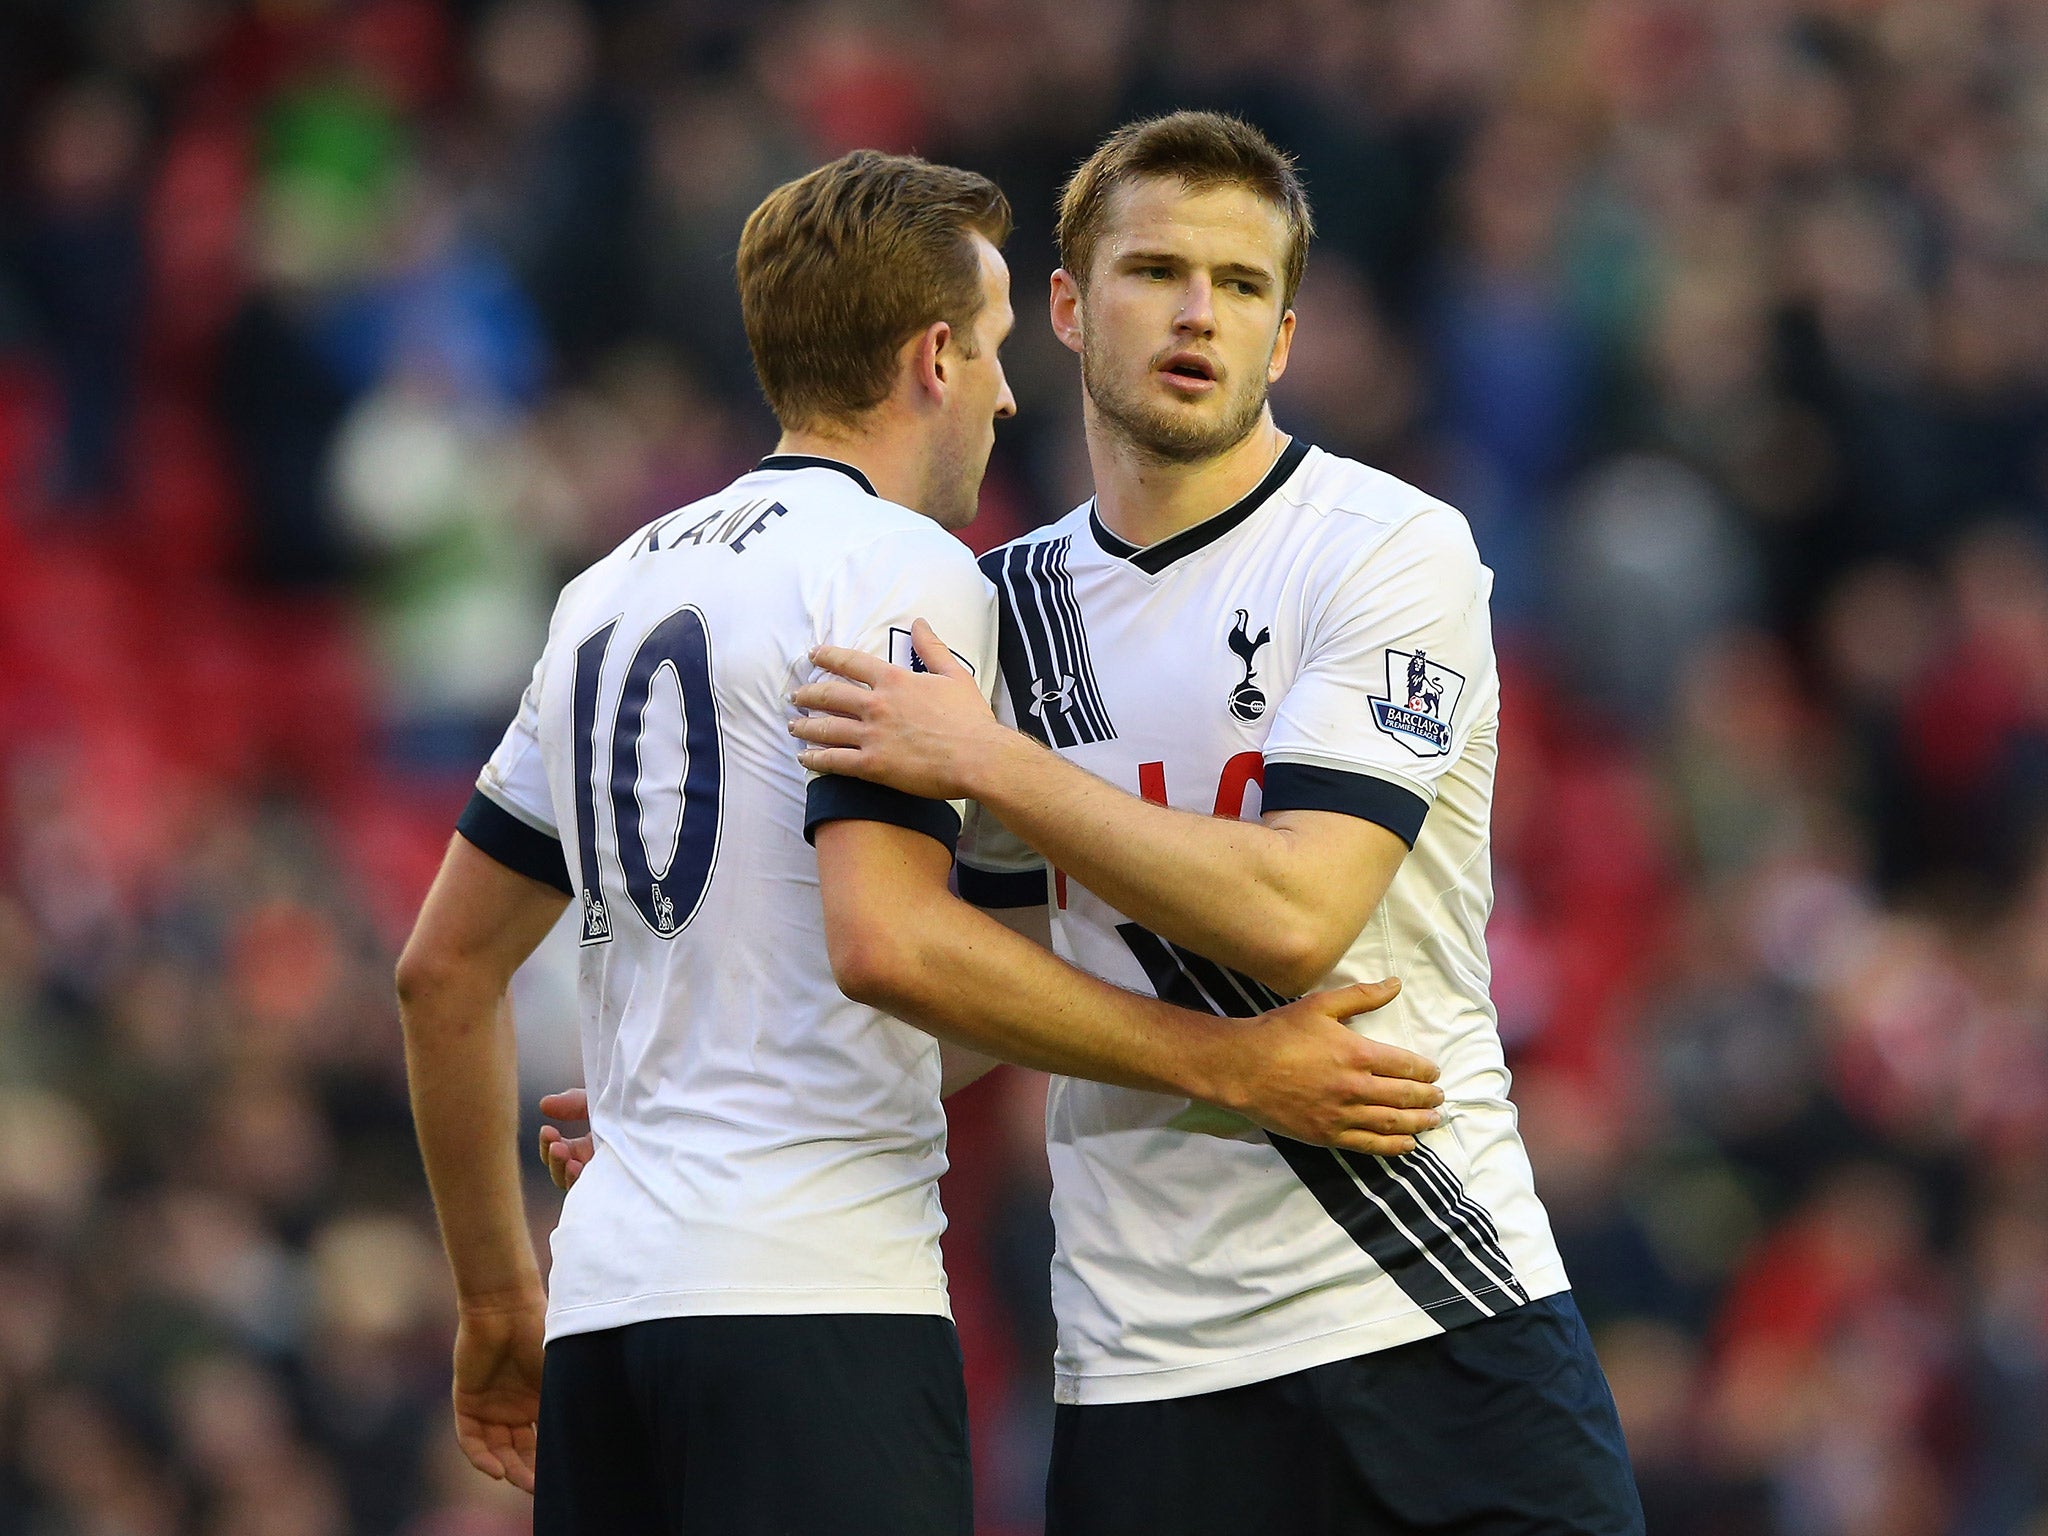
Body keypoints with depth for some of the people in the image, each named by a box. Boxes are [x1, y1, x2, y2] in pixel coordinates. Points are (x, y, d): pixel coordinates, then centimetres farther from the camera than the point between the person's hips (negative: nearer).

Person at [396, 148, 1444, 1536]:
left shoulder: (608, 593, 19)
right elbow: (885, 940, -19)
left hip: (611, 1289, 8)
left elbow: (445, 970, 23)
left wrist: (498, 1299, 31)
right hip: (818, 1301, -8)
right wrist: (1231, 1066, -15)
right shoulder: (902, 571, -5)